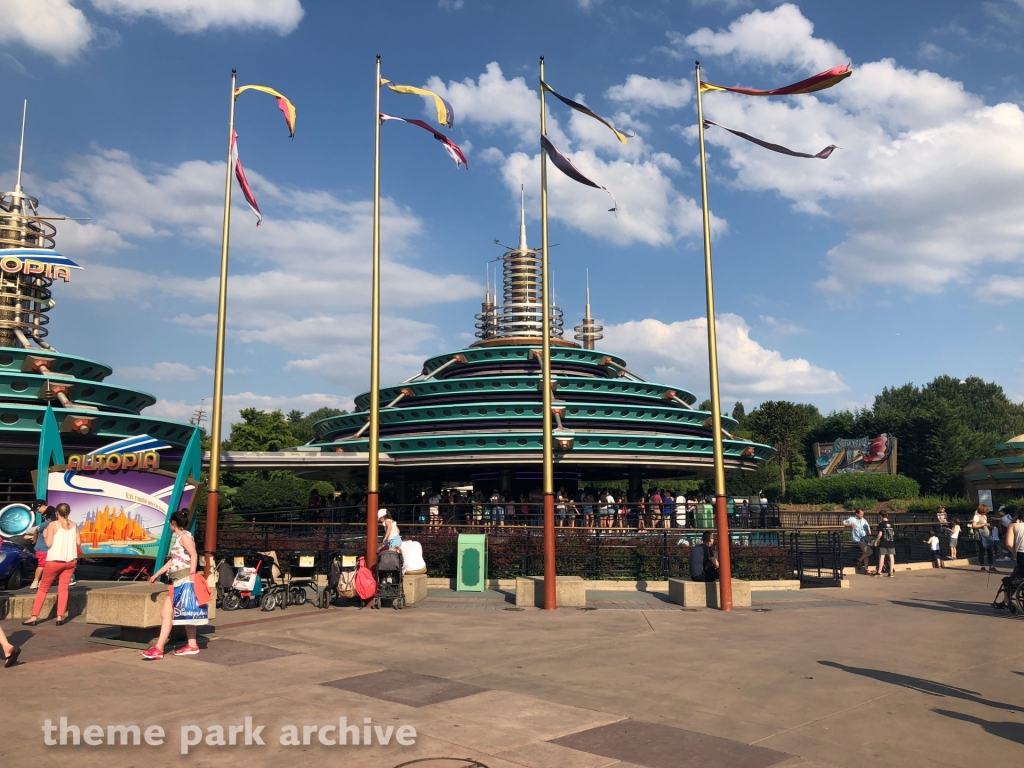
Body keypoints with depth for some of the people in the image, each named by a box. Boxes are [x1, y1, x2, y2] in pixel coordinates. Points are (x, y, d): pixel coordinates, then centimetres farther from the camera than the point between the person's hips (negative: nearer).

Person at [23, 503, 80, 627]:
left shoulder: (53, 525, -7)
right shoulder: (74, 525, 4)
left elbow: (49, 543, -12)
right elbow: (78, 543, 4)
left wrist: (45, 535, 7)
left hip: (55, 561, -3)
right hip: (70, 561, 3)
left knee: (43, 588, 10)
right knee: (63, 588, 9)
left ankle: (34, 617, 9)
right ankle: (60, 617, 2)